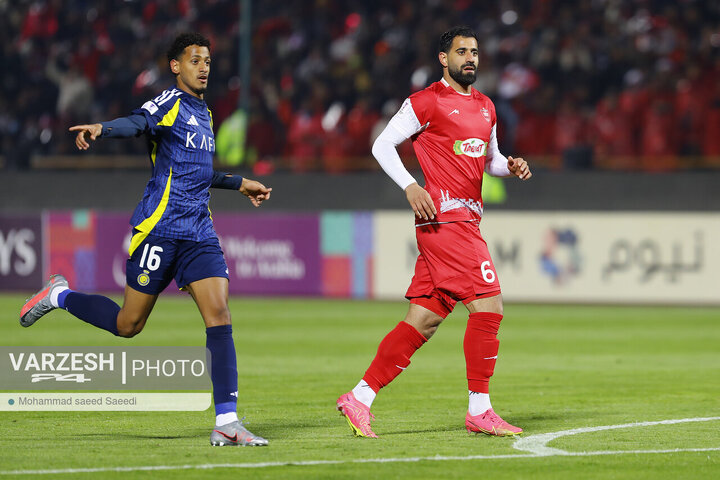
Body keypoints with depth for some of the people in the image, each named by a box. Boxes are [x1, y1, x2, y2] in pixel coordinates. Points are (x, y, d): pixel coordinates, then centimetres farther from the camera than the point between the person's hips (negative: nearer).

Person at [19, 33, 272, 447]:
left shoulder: (204, 113, 20)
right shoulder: (170, 103, -5)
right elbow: (136, 123, -26)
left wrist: (239, 184, 44)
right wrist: (102, 129, -47)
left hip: (200, 234, 7)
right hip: (160, 228, -7)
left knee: (220, 316, -10)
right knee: (129, 324, 0)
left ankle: (226, 424, -13)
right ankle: (60, 296, 29)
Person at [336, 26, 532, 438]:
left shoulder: (485, 107, 19)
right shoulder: (427, 102, -4)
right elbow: (382, 145, -3)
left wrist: (510, 166, 8)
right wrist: (411, 187, -14)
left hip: (468, 217, 8)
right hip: (444, 215, -8)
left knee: (425, 318, 4)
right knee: (488, 306, -13)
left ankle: (360, 398, 8)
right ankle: (479, 411, -6)